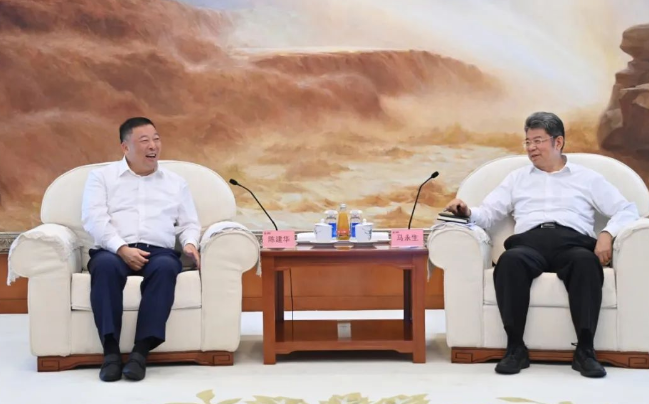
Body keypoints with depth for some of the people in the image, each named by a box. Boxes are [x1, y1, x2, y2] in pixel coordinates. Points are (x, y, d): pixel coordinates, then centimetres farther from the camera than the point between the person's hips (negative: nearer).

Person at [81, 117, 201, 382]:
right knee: (106, 265, -38)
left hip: (159, 252, 1)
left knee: (166, 267, -36)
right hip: (113, 251, -1)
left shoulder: (175, 182, 23)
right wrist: (122, 248, -17)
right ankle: (111, 351, -36)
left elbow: (189, 223, 20)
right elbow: (94, 219, 0)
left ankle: (141, 351, -38)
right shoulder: (101, 176, 14)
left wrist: (190, 244, -5)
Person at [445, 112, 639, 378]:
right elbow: (487, 214, 19)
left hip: (572, 242, -1)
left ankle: (585, 350, -37)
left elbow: (627, 210, 15)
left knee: (586, 261, -39)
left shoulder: (587, 178, 22)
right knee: (510, 260, -37)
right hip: (529, 242, 1)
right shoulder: (517, 178, 28)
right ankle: (515, 348, -33)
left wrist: (607, 234, -6)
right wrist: (468, 213, -4)